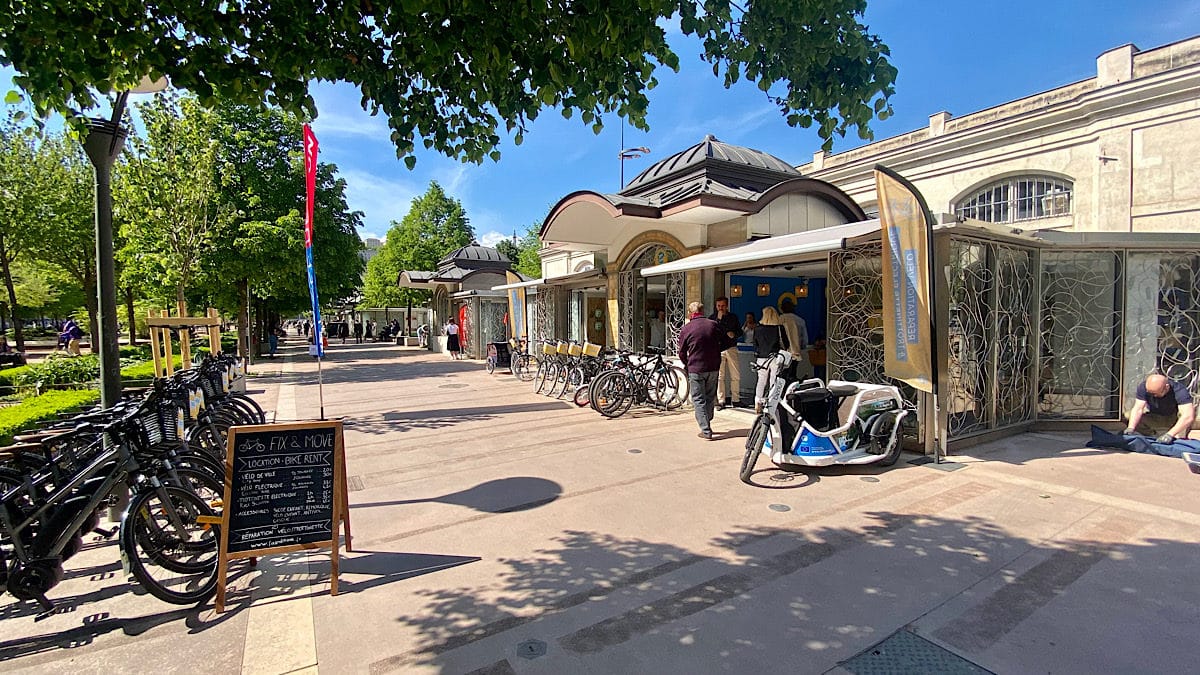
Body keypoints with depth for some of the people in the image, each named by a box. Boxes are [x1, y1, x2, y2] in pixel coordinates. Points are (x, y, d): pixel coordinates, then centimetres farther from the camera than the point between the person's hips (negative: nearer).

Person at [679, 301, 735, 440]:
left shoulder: (686, 329, -6)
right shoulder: (714, 325, 0)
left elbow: (682, 353, 1)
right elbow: (728, 342, 6)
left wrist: (687, 365, 18)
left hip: (695, 369, -3)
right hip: (713, 367, 3)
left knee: (699, 399, 4)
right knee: (710, 397, 17)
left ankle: (706, 431, -1)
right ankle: (707, 425, 28)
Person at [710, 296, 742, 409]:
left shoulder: (733, 317, 12)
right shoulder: (712, 317, 5)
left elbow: (740, 331, 18)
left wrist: (734, 334, -4)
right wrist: (718, 319, -14)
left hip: (731, 349, 2)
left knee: (736, 376, 3)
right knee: (719, 376, -3)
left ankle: (736, 400, 14)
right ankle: (721, 401, 2)